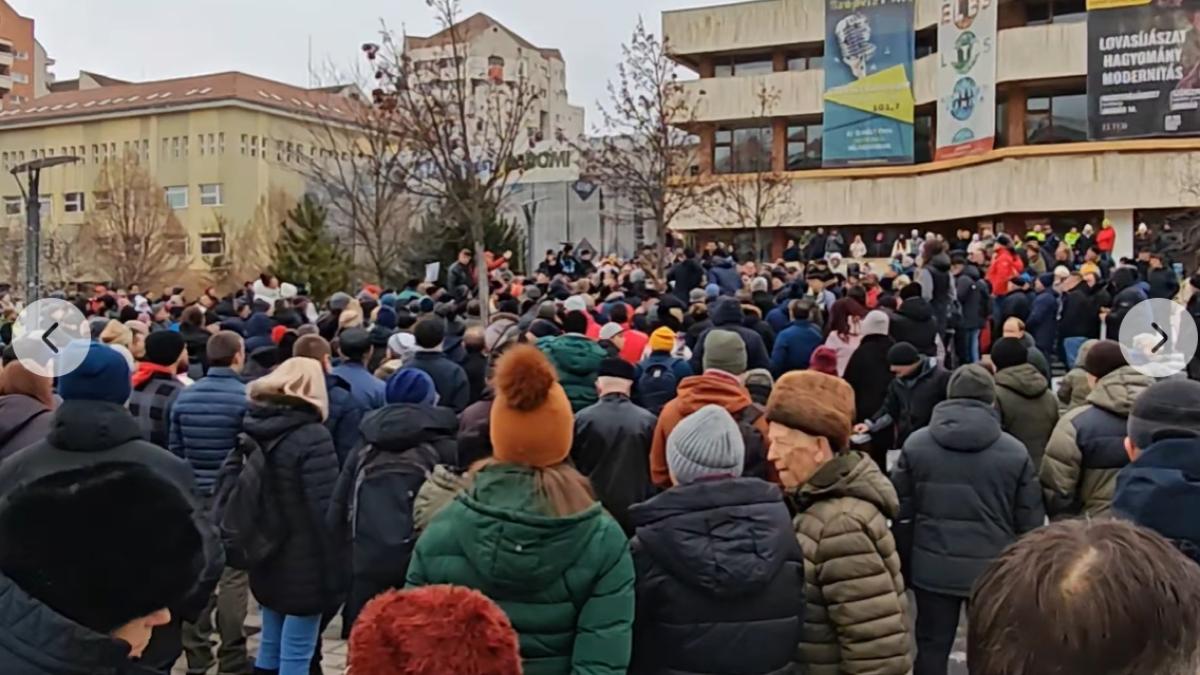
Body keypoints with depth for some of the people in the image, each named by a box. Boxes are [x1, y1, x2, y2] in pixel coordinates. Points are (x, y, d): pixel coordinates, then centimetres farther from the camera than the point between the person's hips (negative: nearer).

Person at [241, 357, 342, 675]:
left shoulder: (254, 428, 3)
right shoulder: (312, 437, -18)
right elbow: (325, 511, -21)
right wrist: (333, 571, -15)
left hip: (268, 558, 7)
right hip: (303, 563, -7)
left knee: (270, 646, 19)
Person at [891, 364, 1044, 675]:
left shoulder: (915, 444, -1)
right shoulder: (1015, 451, -4)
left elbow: (901, 513, 1)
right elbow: (1029, 522, 0)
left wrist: (903, 565, 11)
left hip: (933, 567, 1)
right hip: (994, 570, -1)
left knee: (932, 647, 12)